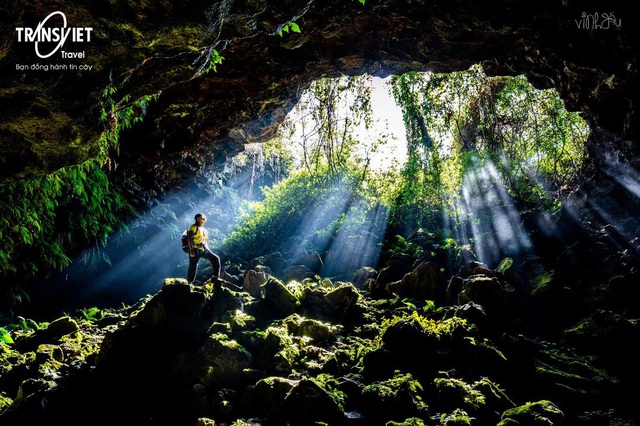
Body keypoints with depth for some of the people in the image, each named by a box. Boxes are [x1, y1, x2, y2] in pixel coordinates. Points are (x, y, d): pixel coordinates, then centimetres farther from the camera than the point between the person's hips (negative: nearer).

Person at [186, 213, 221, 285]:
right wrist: (191, 249, -22)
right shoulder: (194, 227, -2)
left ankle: (215, 278, -7)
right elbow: (189, 238, -12)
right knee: (193, 267, -5)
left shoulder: (204, 229, 22)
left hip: (204, 249, 7)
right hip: (195, 250, -7)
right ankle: (189, 283, 7)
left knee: (215, 258, -9)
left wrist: (208, 251, 19)